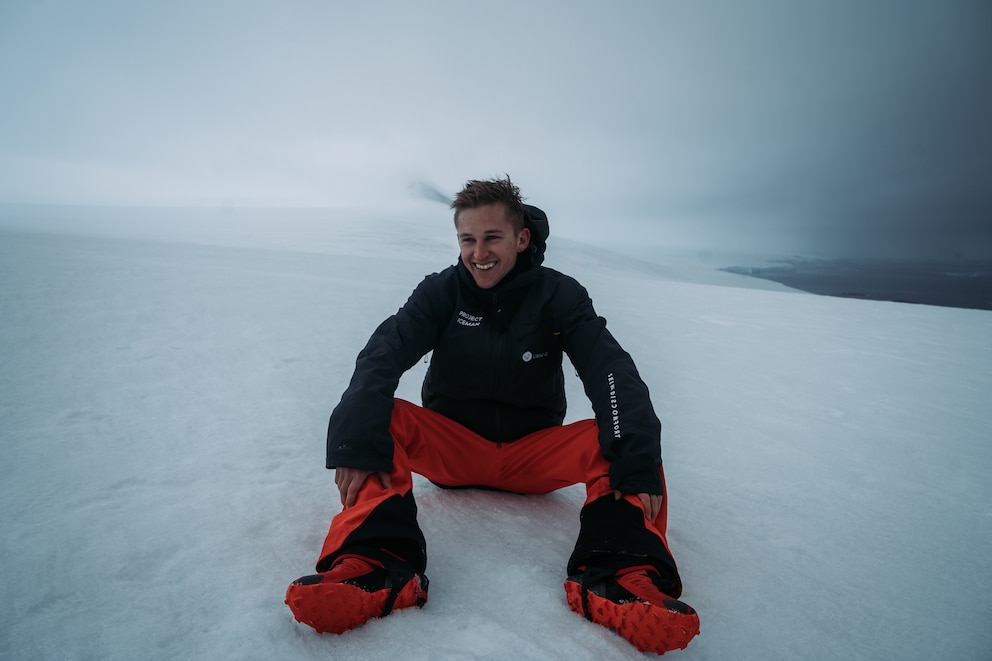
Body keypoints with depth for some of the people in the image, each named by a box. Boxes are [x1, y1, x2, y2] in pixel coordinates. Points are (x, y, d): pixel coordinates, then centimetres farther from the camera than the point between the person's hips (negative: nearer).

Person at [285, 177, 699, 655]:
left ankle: (617, 577, -40)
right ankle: (377, 565, -39)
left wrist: (637, 459, -39)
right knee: (379, 418, -25)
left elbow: (612, 372, -21)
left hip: (534, 456, 0)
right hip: (451, 449, 1)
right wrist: (357, 442, -39)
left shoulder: (559, 296, -8)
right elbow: (383, 355, -21)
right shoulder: (442, 291, -6)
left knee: (621, 439, -24)